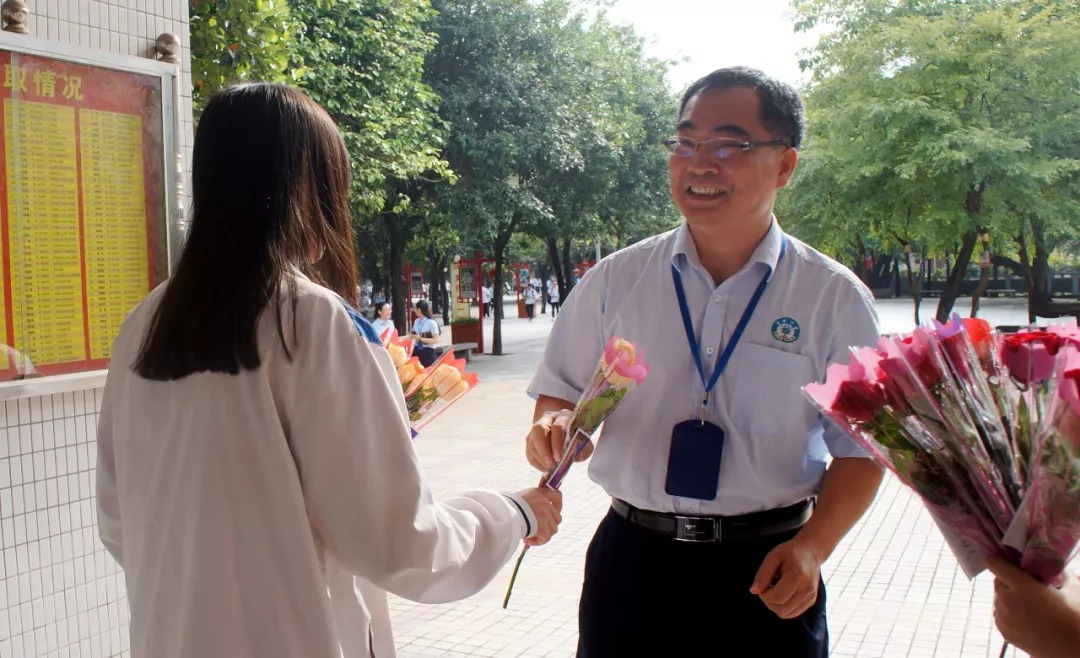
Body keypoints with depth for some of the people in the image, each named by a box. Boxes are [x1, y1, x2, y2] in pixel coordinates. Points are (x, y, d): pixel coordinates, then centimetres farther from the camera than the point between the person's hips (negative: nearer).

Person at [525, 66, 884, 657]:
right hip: (631, 563, 2)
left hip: (766, 571, -1)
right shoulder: (614, 281, 0)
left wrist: (812, 547, -15)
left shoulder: (834, 298, -4)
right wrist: (554, 425, -15)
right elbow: (559, 393, 8)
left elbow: (860, 447, -1)